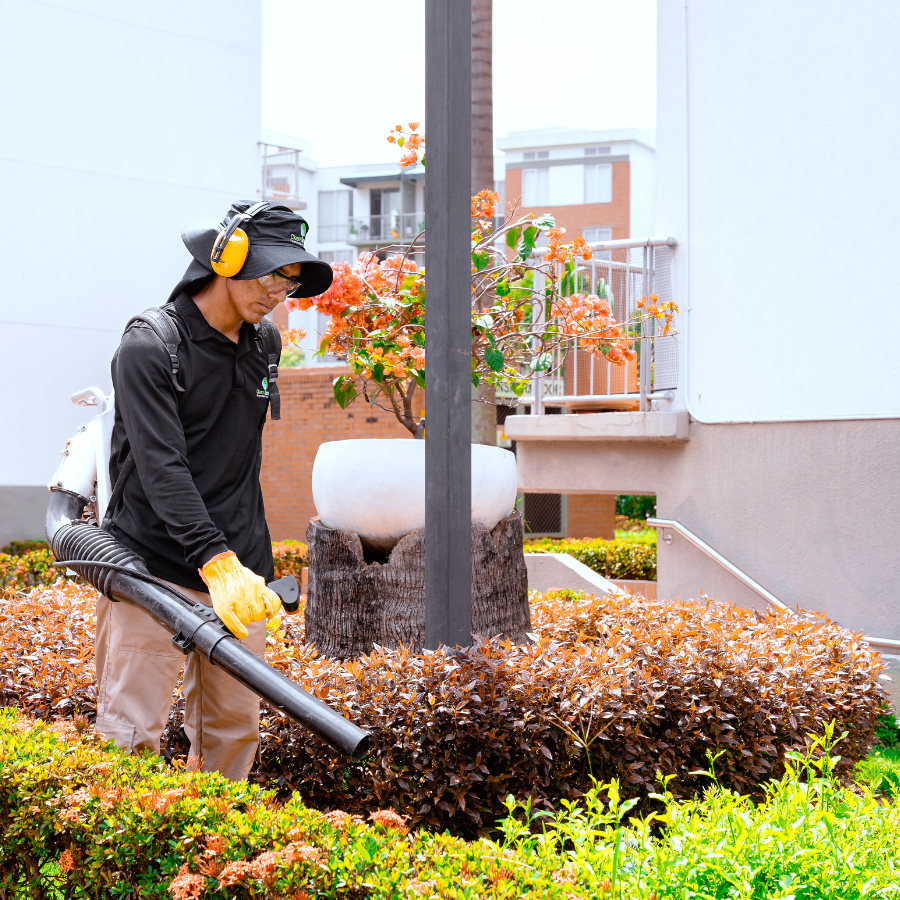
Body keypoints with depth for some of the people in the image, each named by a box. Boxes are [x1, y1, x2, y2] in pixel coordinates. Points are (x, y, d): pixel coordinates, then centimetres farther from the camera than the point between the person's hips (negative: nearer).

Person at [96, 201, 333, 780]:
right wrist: (217, 562, -33)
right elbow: (162, 468, -22)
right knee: (133, 733, -7)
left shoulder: (264, 344, 13)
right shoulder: (149, 346, -11)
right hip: (154, 571, -7)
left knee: (235, 726, 9)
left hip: (239, 570, 7)